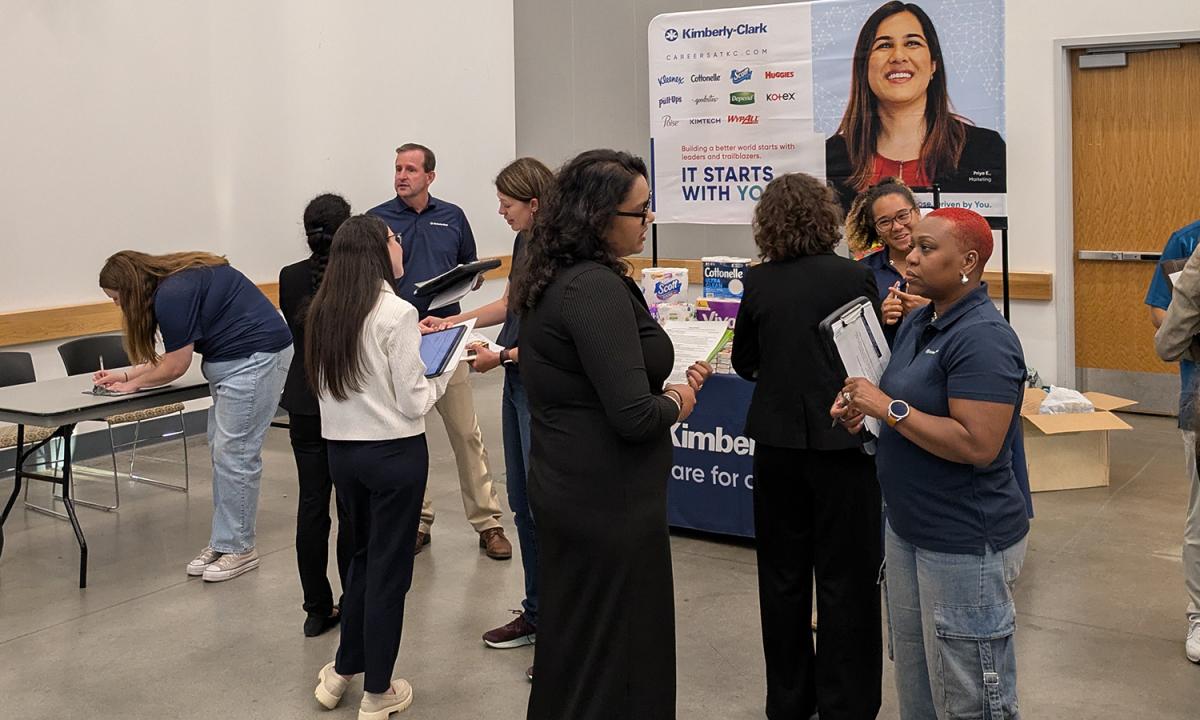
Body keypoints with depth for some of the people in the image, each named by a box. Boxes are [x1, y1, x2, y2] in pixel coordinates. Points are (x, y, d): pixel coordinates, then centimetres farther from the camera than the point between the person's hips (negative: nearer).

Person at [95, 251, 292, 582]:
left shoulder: (172, 296, -19)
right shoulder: (173, 282, 11)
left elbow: (175, 366, -10)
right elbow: (173, 356, 19)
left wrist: (134, 383, 6)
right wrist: (125, 375, 19)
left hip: (255, 357, -10)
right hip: (232, 359, 10)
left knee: (234, 454, -6)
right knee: (221, 450, 10)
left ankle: (238, 548, 2)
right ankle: (223, 541, 15)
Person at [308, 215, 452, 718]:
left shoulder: (323, 312, 4)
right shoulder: (397, 314, -16)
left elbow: (327, 385, 12)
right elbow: (414, 402, -15)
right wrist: (446, 368, 2)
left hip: (340, 449, 6)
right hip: (394, 452, -6)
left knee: (364, 554, 24)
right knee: (389, 567, 6)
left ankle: (343, 671, 32)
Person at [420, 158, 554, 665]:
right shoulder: (523, 243, 8)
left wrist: (502, 356, -21)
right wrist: (451, 322, 16)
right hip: (518, 383, 9)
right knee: (522, 503, 15)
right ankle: (536, 612, 27)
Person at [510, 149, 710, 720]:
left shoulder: (552, 280, 7)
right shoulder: (598, 288, -22)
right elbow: (634, 415, -27)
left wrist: (666, 385, 8)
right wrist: (678, 401, -6)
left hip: (562, 486, 10)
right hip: (611, 502, -10)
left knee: (570, 643, 22)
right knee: (618, 656, 4)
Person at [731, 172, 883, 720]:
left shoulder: (758, 282, -4)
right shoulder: (854, 277, -11)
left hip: (778, 439, 3)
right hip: (841, 440, -3)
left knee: (783, 573, 15)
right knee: (845, 577, 8)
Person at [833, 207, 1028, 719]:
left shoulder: (982, 338, -20)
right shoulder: (918, 323, 8)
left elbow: (977, 445, -28)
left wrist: (888, 407, -22)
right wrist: (863, 408, 1)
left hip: (966, 543, -9)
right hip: (908, 529, 9)